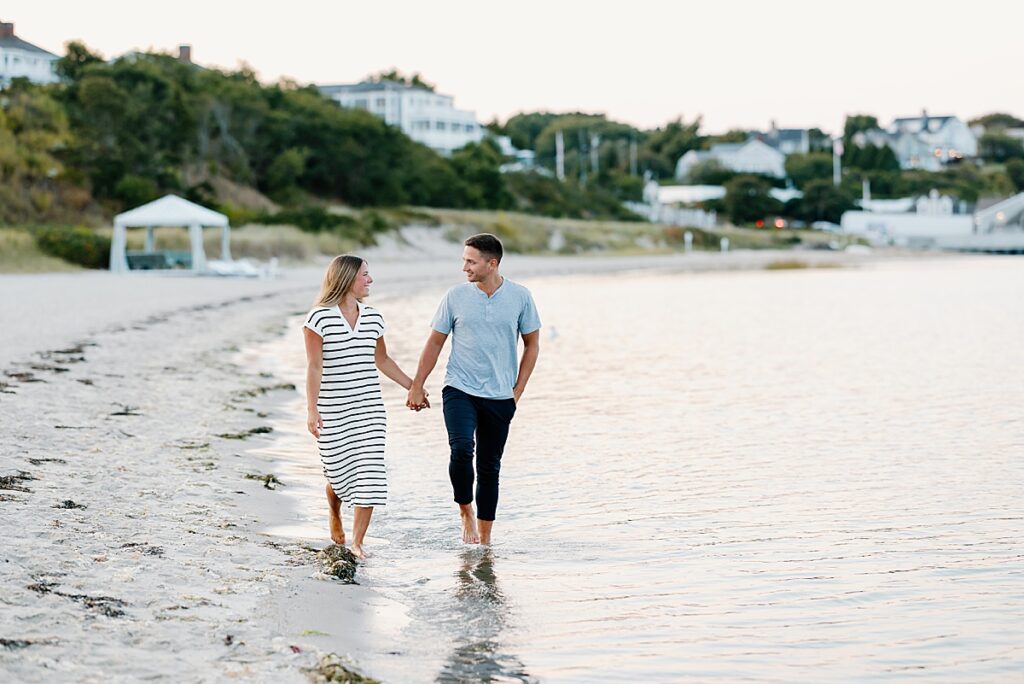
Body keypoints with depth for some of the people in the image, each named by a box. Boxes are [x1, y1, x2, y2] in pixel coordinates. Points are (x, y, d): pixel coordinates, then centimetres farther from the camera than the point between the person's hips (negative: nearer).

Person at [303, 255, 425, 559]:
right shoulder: (320, 318, -8)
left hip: (369, 409, 4)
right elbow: (314, 367, -9)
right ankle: (335, 516, 39)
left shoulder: (373, 318, 8)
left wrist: (413, 387, 23)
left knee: (369, 474, -5)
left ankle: (356, 542, 1)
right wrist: (311, 410, -14)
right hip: (333, 411, -4)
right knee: (339, 473, 5)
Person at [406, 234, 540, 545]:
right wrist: (416, 387, 4)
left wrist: (518, 390, 2)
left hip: (500, 397, 1)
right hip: (459, 390, -1)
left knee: (489, 466, 7)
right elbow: (434, 343, 6)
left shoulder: (520, 297, -2)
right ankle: (465, 511, 2)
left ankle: (484, 538, 16)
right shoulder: (456, 297, -2)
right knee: (461, 450, -23)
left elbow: (532, 344, 8)